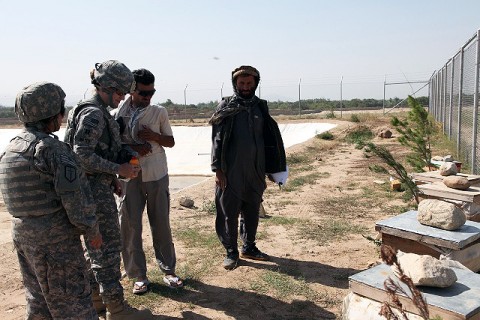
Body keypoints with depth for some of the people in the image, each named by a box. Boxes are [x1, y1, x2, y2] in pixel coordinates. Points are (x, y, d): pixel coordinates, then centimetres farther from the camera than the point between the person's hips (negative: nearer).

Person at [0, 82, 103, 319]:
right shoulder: (52, 148, -18)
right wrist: (92, 230, -10)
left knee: (38, 297, 21)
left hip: (21, 232, 8)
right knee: (71, 300, 4)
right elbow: (74, 195, -20)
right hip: (55, 236, -8)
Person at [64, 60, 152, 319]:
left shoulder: (97, 112, 13)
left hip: (98, 185, 10)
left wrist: (112, 178, 14)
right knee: (109, 246, -2)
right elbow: (82, 155, -23)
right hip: (95, 188, -10)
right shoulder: (93, 114, -17)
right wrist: (118, 169, -19)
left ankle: (94, 298, 31)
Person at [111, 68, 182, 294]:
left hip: (157, 176, 0)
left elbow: (170, 141, 9)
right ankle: (138, 275, 19)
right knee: (130, 226, 4)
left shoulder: (159, 112, 2)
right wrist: (132, 148, -15)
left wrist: (155, 136, -12)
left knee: (162, 224, 8)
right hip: (129, 178, 0)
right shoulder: (116, 114, -1)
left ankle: (168, 270, 22)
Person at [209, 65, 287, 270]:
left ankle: (249, 247, 31)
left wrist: (268, 169, 8)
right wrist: (218, 169, -12)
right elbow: (217, 139, -5)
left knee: (252, 211, 14)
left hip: (255, 171, 4)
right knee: (229, 213, 5)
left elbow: (269, 138, 11)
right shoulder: (226, 107, -3)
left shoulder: (260, 107, 7)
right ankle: (231, 252, 20)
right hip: (231, 172, -3)